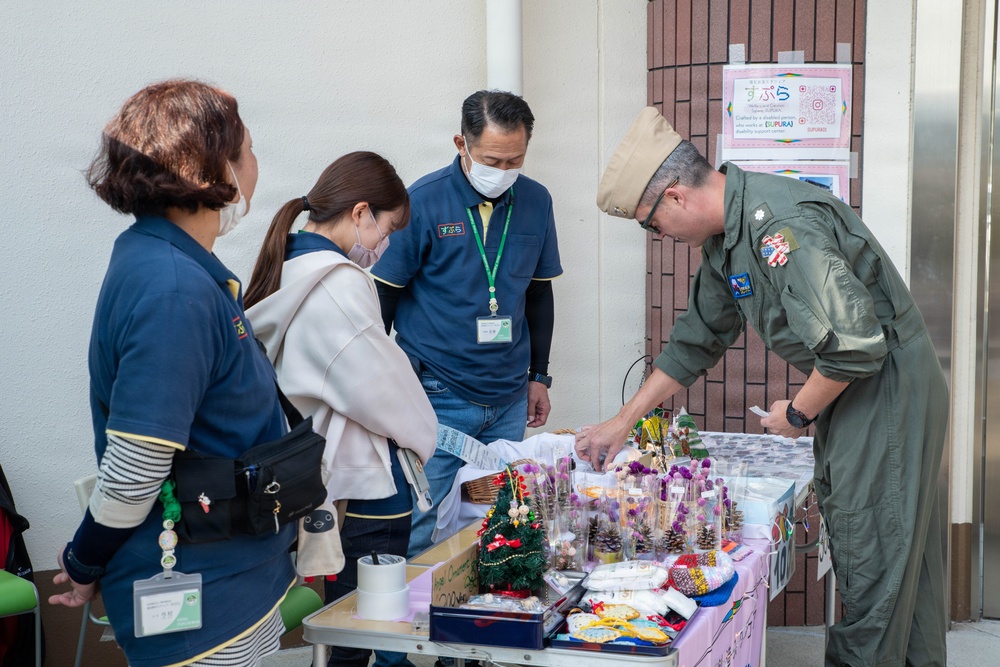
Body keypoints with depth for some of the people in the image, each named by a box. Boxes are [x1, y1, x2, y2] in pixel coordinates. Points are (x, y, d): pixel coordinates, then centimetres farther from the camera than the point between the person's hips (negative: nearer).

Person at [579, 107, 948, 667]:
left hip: (889, 385, -10)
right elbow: (698, 339, 19)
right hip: (848, 389, 10)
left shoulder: (778, 222, -26)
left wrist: (798, 414, -13)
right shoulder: (725, 238, 8)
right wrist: (623, 421, 18)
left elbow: (856, 342, -30)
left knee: (873, 559, -3)